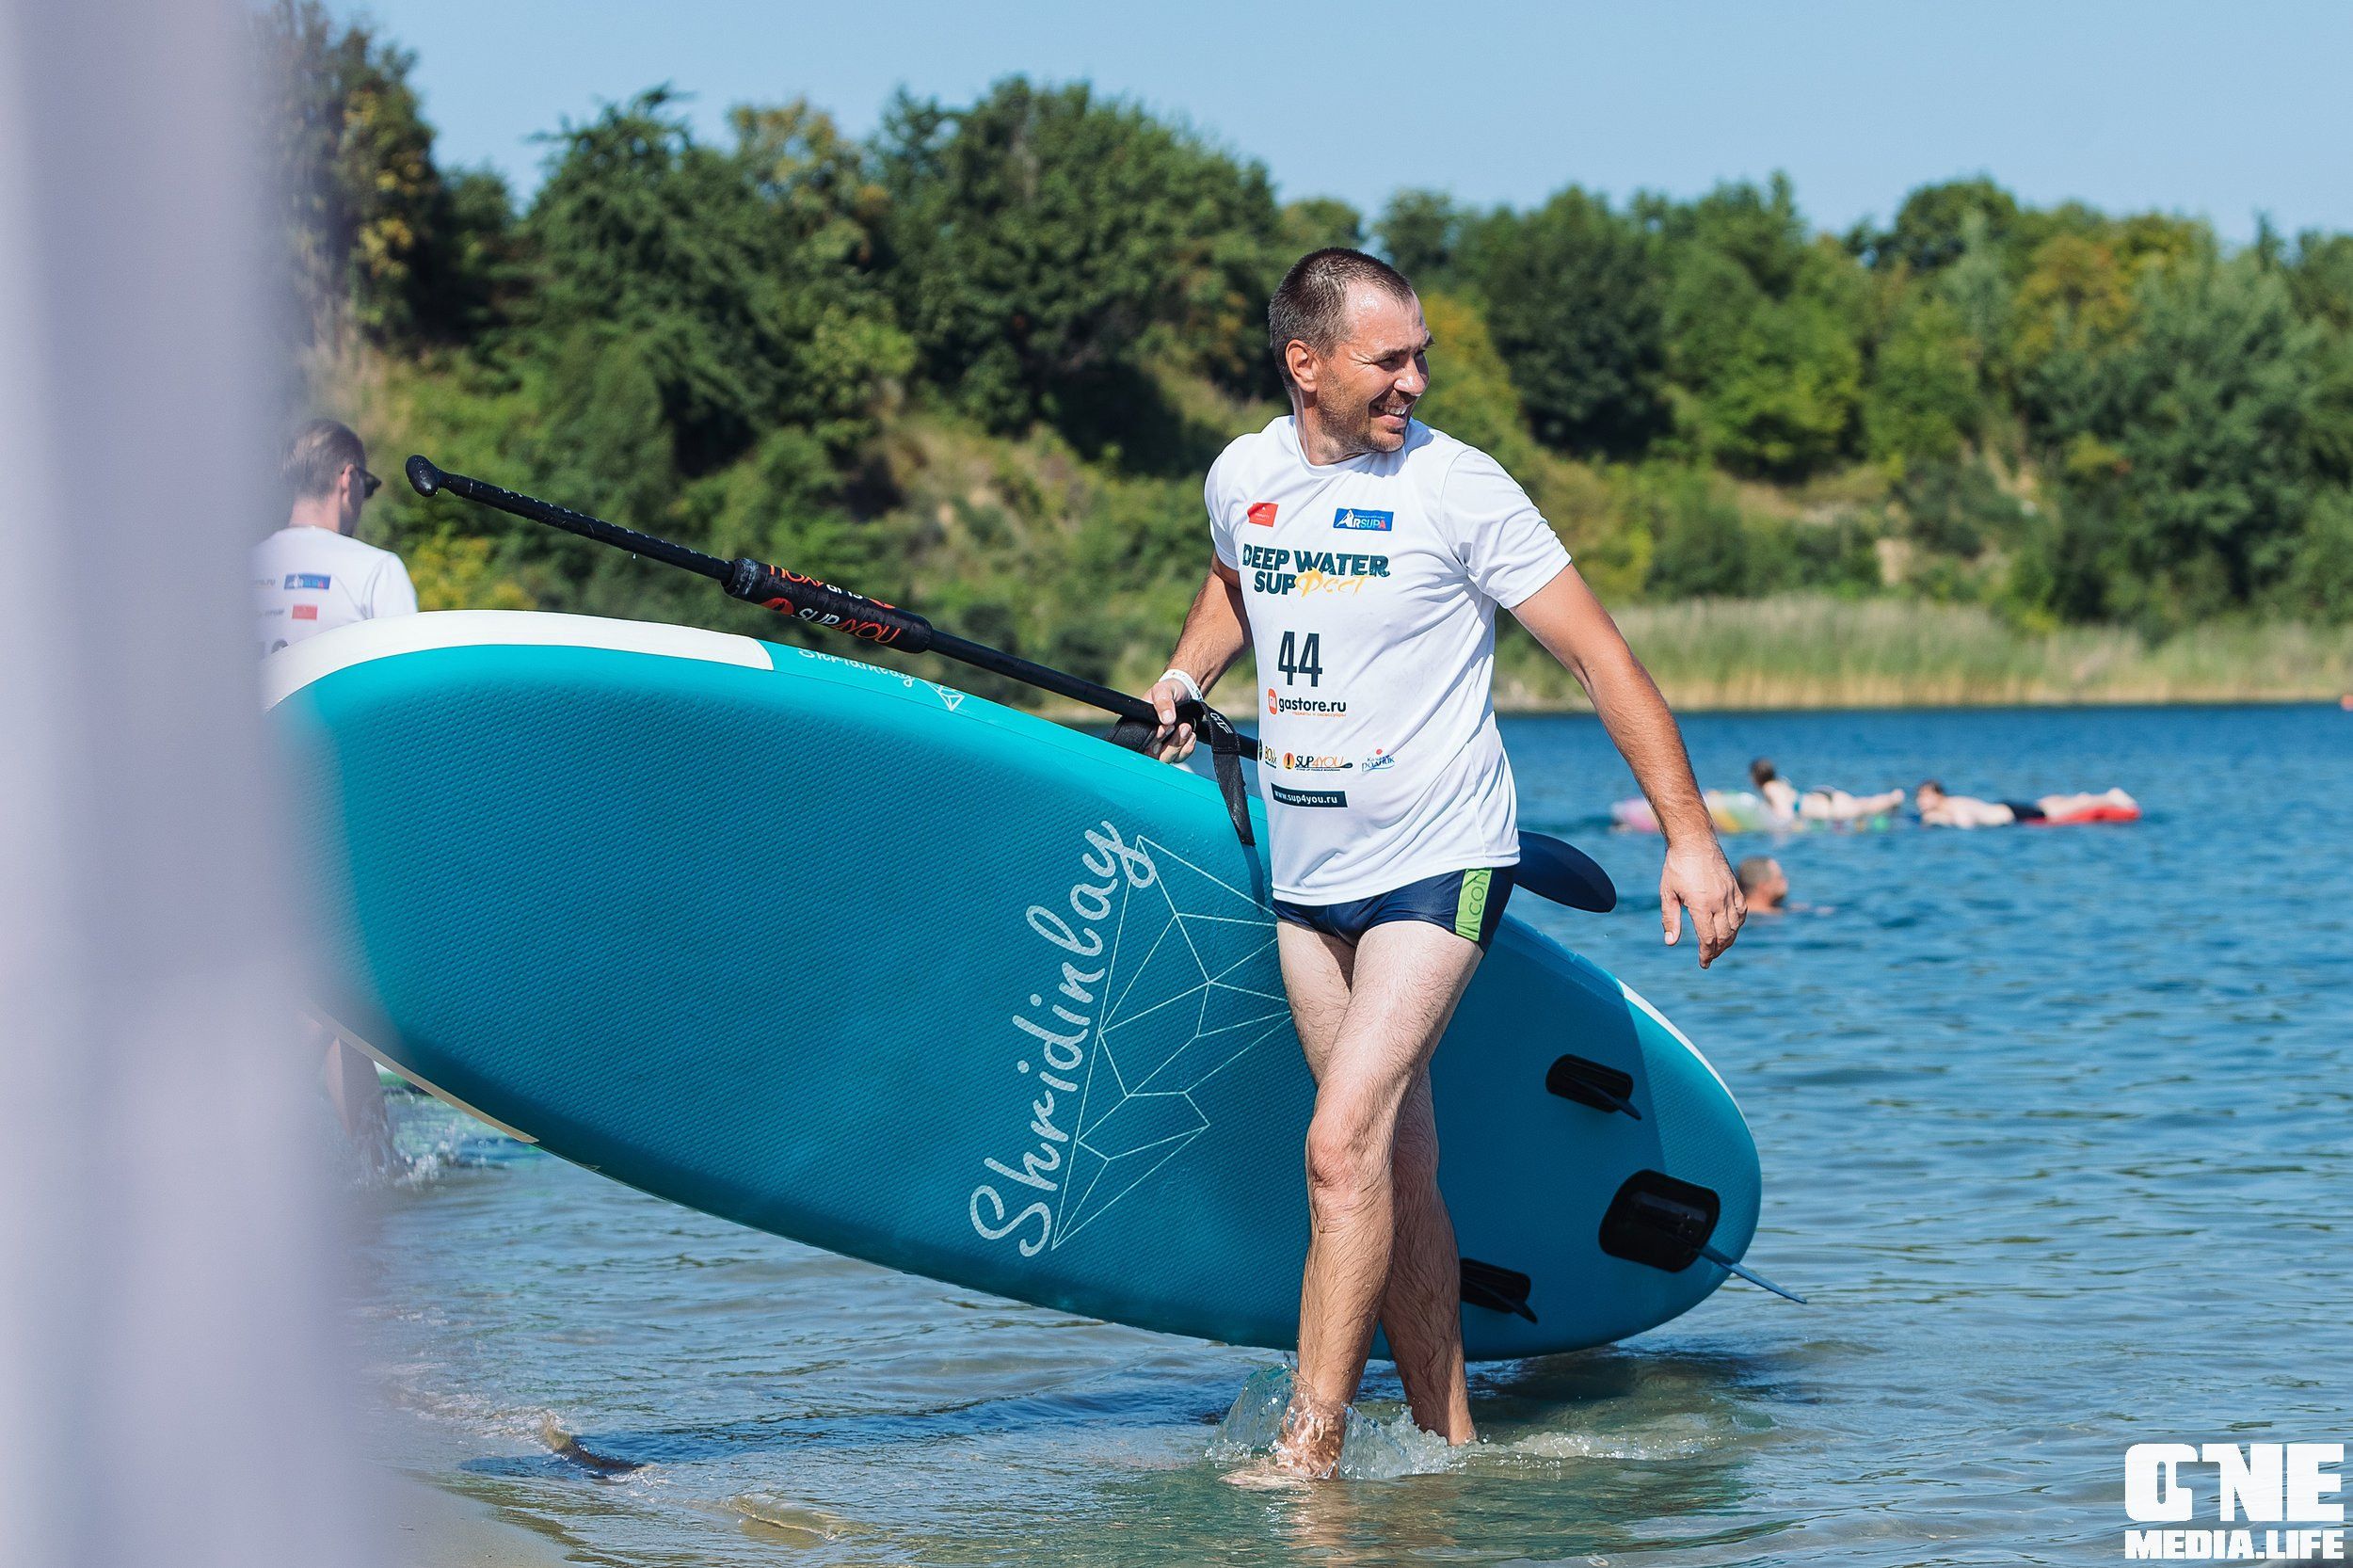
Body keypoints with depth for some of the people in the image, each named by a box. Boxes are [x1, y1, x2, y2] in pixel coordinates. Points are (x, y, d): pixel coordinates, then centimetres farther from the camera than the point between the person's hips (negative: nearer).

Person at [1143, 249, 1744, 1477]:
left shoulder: (1459, 489, -12)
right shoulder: (1244, 477, 3)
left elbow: (1600, 658, -9)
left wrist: (1689, 836, -14)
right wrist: (1184, 677, 13)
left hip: (1438, 866, -5)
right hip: (1308, 872, 5)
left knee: (1344, 1146, -17)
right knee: (1398, 1166, 10)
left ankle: (1308, 1457, -16)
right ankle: (1447, 1442, 17)